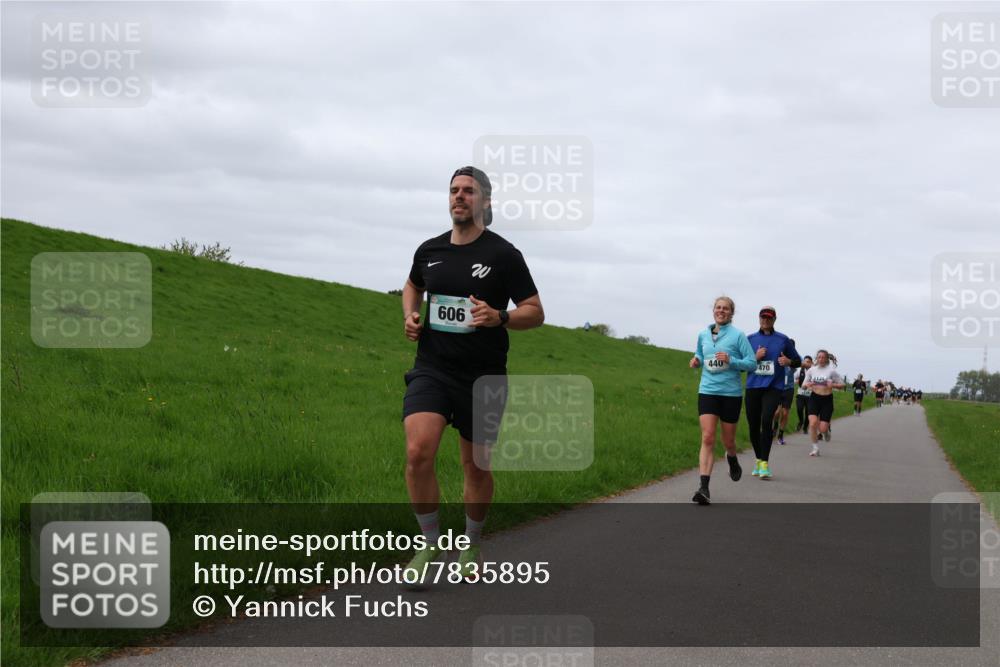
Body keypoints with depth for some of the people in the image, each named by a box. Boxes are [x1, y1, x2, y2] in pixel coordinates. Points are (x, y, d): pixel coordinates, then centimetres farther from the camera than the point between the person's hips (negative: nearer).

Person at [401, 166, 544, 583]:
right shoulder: (429, 250, 6)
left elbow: (535, 313, -3)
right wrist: (410, 314, 8)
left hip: (483, 376, -2)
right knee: (418, 452, -19)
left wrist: (499, 317, -23)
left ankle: (471, 545, 33)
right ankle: (432, 545, -2)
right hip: (432, 369, 2)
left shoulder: (503, 255, -5)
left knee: (476, 468, 9)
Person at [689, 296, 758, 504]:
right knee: (707, 438, -12)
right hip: (707, 391, 2)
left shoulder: (738, 335, -4)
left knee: (728, 441, 10)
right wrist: (696, 362, 2)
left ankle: (733, 461, 47)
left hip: (731, 392, -2)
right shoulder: (703, 335, 8)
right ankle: (704, 488, -18)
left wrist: (731, 361, -21)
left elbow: (752, 363, -6)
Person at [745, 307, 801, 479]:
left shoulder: (783, 340, 8)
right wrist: (755, 357, -8)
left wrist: (788, 361, -6)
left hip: (773, 387, -2)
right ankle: (758, 460, 25)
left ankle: (765, 463, -18)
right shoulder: (750, 339, 10)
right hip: (753, 387, 3)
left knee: (766, 420, -22)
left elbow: (798, 361, 15)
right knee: (753, 425, 4)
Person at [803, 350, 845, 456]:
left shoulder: (831, 371, -4)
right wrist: (807, 385, -13)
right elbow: (803, 385, 10)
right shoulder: (812, 370, 3)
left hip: (827, 400, -1)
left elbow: (842, 385, 1)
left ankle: (826, 431, 34)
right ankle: (815, 448, -3)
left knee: (823, 428, -6)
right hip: (814, 398, 1)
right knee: (813, 423, -18)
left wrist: (833, 385, -18)